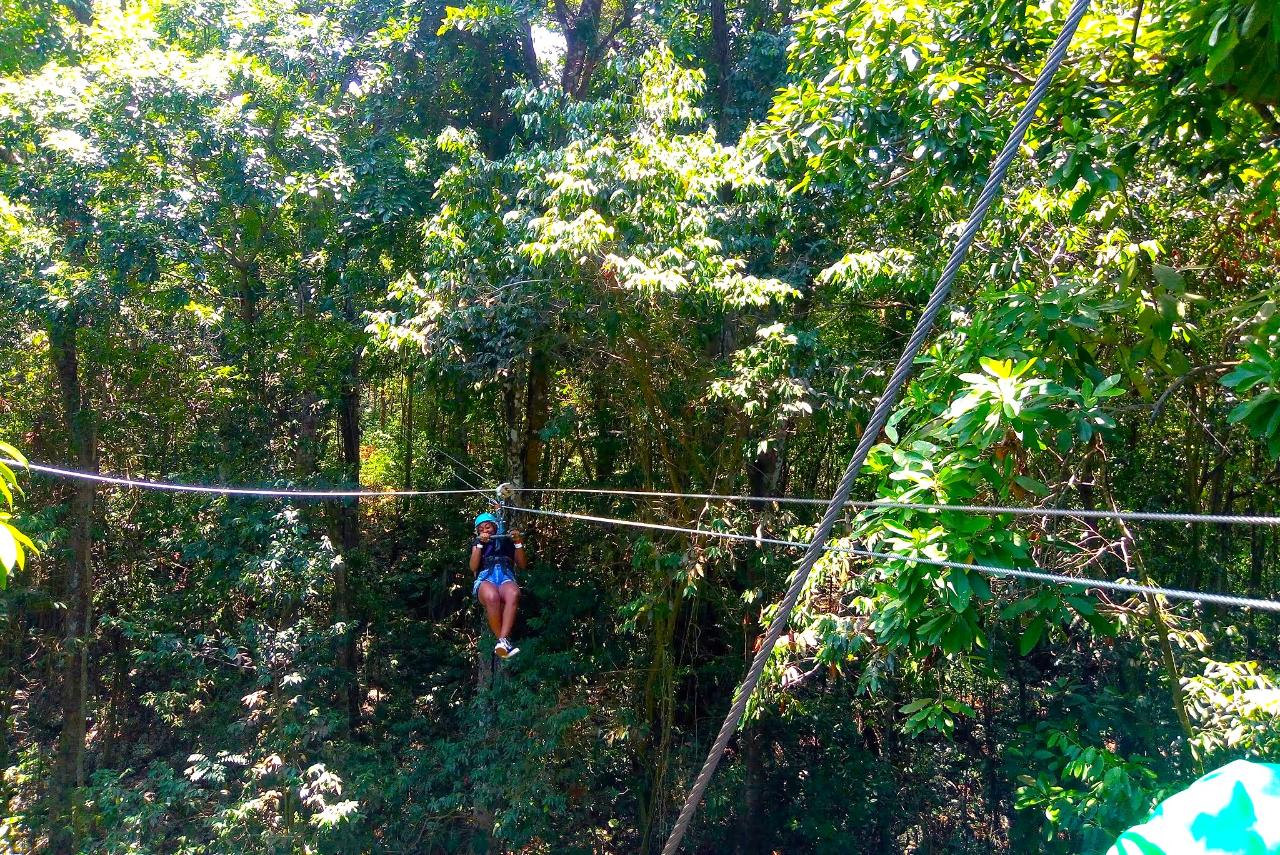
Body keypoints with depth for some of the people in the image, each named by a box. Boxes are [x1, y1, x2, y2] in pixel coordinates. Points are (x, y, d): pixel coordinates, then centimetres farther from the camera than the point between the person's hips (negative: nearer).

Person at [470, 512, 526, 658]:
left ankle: (503, 640, -49)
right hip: (485, 579, 0)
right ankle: (506, 642, -36)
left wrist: (518, 543, 8)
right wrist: (480, 544, 2)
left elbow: (522, 565, 20)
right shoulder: (477, 542, 28)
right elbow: (473, 567, 11)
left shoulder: (507, 541, 27)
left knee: (513, 594, -41)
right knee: (492, 596, -42)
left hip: (506, 578, 0)